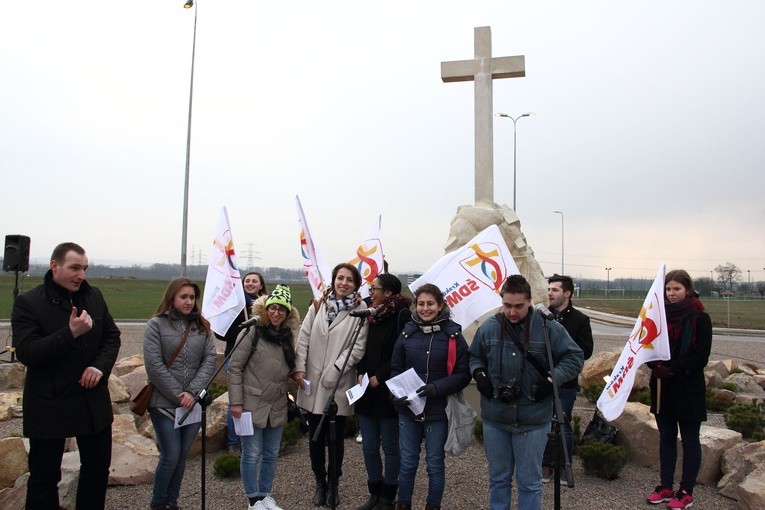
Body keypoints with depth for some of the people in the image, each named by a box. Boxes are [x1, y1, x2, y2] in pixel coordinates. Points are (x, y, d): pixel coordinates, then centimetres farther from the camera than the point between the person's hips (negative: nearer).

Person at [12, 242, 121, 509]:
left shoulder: (94, 296, 4)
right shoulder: (28, 303, -10)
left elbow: (112, 336, 8)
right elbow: (26, 353, -18)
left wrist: (101, 366, -9)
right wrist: (71, 333, -29)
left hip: (94, 401, 5)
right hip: (49, 405, -4)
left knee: (98, 468, 17)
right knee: (44, 477, 9)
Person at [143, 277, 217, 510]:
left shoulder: (202, 326, 7)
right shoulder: (156, 324, -4)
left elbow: (210, 360, 0)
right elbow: (154, 365, -11)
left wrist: (192, 392, -13)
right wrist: (178, 395, -14)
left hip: (194, 403, 4)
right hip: (164, 403, -3)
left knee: (182, 457, 11)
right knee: (171, 457, -1)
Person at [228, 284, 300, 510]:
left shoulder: (289, 335, 6)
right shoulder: (252, 331, -10)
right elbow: (234, 367, -10)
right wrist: (235, 401, -13)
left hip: (277, 406, 5)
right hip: (252, 404, -5)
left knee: (271, 454, 14)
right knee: (252, 454, 4)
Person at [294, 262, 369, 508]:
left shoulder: (359, 310, -6)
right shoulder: (318, 305, 4)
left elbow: (358, 347, -11)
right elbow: (304, 338, 4)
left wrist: (334, 372, -15)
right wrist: (299, 368, -4)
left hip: (339, 385, -3)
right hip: (312, 382, 3)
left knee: (336, 438, 9)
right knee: (315, 436, 12)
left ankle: (333, 484, 29)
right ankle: (320, 482, 32)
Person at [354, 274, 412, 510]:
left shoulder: (402, 315, -10)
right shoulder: (371, 315, 12)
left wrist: (379, 377, -14)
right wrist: (361, 372, -1)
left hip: (388, 391, -6)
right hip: (366, 391, 6)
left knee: (390, 446, 7)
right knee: (369, 447, 12)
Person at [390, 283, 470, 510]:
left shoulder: (453, 335, -7)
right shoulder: (407, 332, 0)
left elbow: (463, 374, -7)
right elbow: (395, 368, 7)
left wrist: (437, 388, -20)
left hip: (438, 410, -2)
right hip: (408, 408, 2)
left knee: (434, 463, 12)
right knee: (407, 462, 14)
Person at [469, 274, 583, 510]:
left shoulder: (548, 327, -8)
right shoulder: (488, 327, -1)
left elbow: (575, 357, 0)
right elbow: (474, 356, 15)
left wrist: (551, 380, -12)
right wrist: (479, 374, -4)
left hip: (533, 421, -2)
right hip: (494, 419, 2)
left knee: (529, 482, 11)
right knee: (498, 478, 18)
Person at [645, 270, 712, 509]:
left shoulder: (700, 318, -8)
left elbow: (701, 357, -12)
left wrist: (672, 369, -20)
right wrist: (654, 363, -11)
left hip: (688, 388, -5)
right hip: (662, 386, 5)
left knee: (689, 440, 7)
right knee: (666, 437, 13)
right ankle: (665, 487, 24)